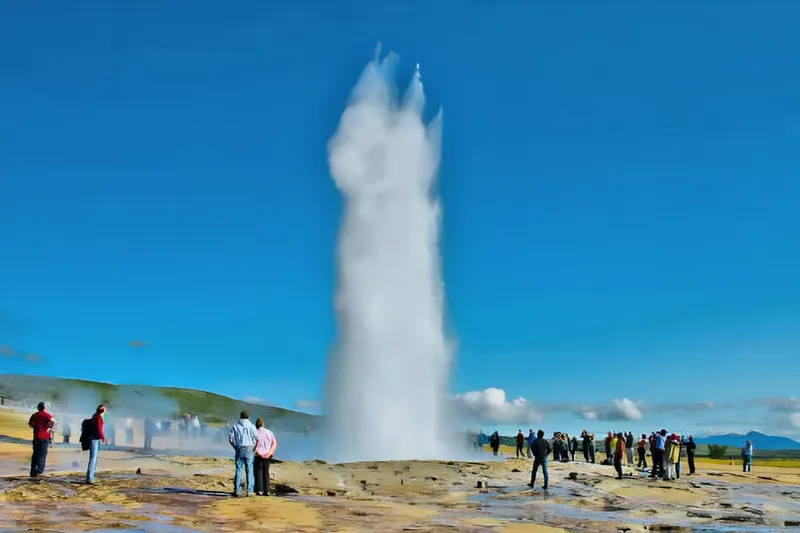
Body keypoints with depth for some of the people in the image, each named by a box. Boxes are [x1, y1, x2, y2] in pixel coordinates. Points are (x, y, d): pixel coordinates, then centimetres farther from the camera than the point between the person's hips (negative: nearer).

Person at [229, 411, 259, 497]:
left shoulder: (235, 426, 7)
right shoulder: (251, 426, 1)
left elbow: (231, 439, 2)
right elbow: (257, 438, -7)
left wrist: (235, 447, 13)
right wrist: (254, 448, 4)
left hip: (239, 450, 2)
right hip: (249, 449, -2)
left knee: (238, 470, 5)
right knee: (249, 470, 3)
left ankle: (237, 491, 1)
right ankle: (249, 490, 0)